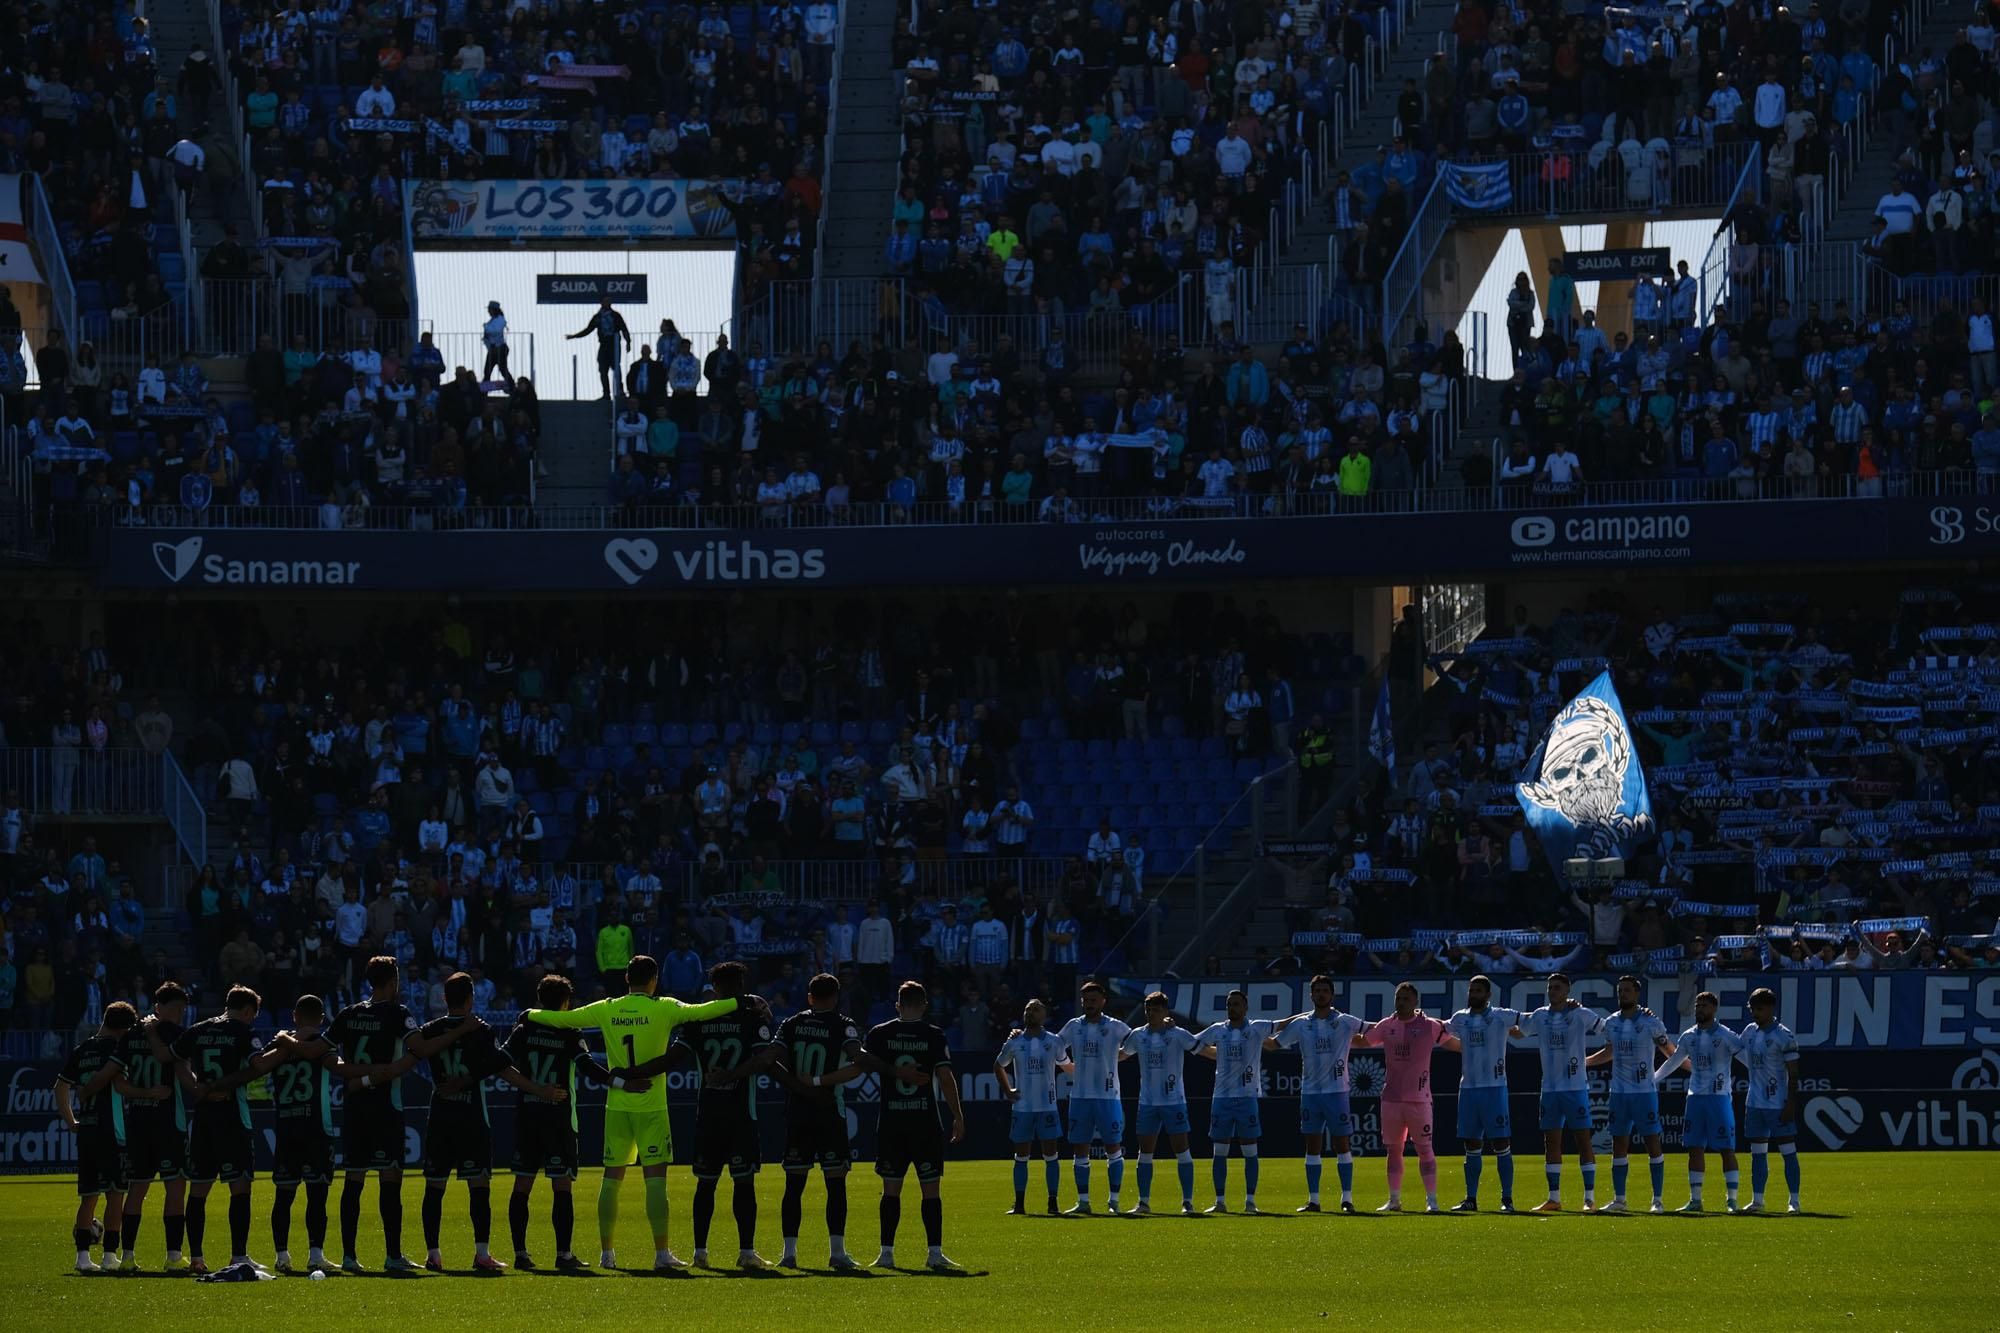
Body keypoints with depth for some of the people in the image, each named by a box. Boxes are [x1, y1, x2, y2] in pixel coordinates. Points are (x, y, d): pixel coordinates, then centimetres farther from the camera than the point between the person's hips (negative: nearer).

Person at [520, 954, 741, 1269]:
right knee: (655, 1178, -4)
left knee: (612, 1178, 9)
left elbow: (560, 1018, 11)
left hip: (617, 1106, 3)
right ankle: (661, 1253, -8)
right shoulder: (662, 1009, -7)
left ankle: (606, 1253, 12)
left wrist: (531, 1015, 28)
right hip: (651, 1107, -3)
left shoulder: (606, 1010, 3)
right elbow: (701, 1012, -8)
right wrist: (739, 1003, 3)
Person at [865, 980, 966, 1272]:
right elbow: (946, 1077, -7)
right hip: (925, 1122, -2)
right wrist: (958, 1116, -3)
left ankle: (887, 1252, 5)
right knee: (930, 1190, 1)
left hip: (890, 1123, 2)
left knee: (891, 1190, 7)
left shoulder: (880, 1034, 1)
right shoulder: (934, 1035, -3)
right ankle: (935, 1253, -4)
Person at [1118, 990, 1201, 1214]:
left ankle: (1187, 1202, 1)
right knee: (1145, 1153, 5)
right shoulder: (1138, 1036, 7)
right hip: (1147, 1102, 4)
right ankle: (1144, 1202, 11)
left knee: (1182, 1152, -4)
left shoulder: (1177, 1034, -5)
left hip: (1174, 1101, -4)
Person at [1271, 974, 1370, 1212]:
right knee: (1312, 1146, 5)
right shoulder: (1301, 1024, 6)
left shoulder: (1345, 1022, 0)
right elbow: (1274, 1042, 15)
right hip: (1310, 1091, 2)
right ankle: (1313, 1200, 9)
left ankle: (1347, 1198, 3)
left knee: (1342, 1145, -2)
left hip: (1337, 1091, -2)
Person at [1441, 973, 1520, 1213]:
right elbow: (1442, 1029, 30)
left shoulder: (1500, 1017, -3)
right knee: (1472, 1146, 9)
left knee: (1501, 1144, -4)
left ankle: (1507, 1199, -1)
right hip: (1468, 1087, 5)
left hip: (1494, 1087, -5)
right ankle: (1471, 1199, 14)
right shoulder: (1461, 1019, 11)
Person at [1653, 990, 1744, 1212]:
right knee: (1695, 1149, 6)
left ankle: (1732, 1200, -2)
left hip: (1719, 1097, -5)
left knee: (1726, 1149, -4)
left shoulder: (1725, 1036, -6)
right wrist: (1652, 1080, 26)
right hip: (1695, 1097, 5)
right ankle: (1695, 1200, 11)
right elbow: (1673, 1062, 23)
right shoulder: (1689, 1037, 10)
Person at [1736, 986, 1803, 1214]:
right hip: (1754, 1102, 7)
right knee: (1758, 1152, 10)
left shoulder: (1783, 1036, -11)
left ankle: (1794, 1201, 0)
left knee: (1788, 1151, -3)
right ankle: (1757, 1200, 16)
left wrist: (1791, 1103, -16)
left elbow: (1793, 1073, -12)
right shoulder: (1749, 1031, 9)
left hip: (1778, 1104, -7)